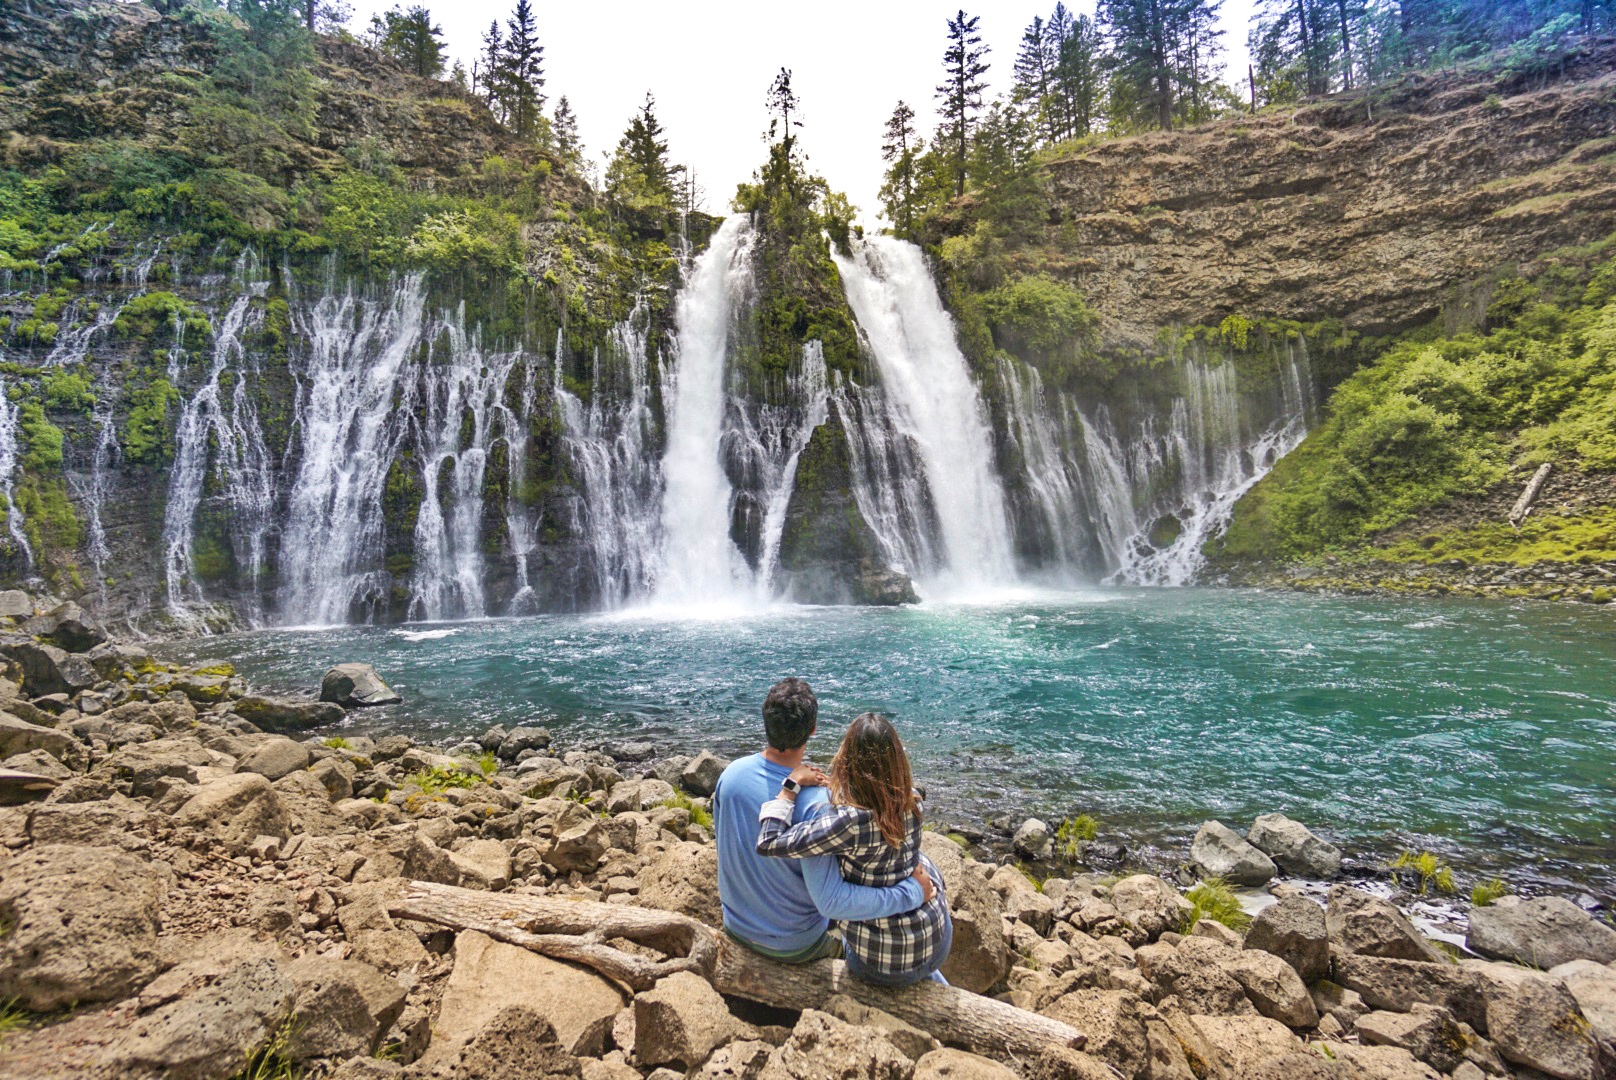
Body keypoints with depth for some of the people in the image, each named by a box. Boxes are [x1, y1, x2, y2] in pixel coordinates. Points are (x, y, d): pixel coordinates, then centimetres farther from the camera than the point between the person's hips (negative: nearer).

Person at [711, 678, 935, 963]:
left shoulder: (731, 774, -16)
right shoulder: (814, 802, -34)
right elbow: (831, 902, -35)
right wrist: (912, 892, -28)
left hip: (736, 929, 5)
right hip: (795, 946, -5)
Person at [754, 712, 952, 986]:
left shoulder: (849, 821, -32)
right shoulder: (910, 801, -14)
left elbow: (769, 844, -29)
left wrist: (791, 785, -21)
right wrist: (829, 783, -2)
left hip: (883, 964, -4)